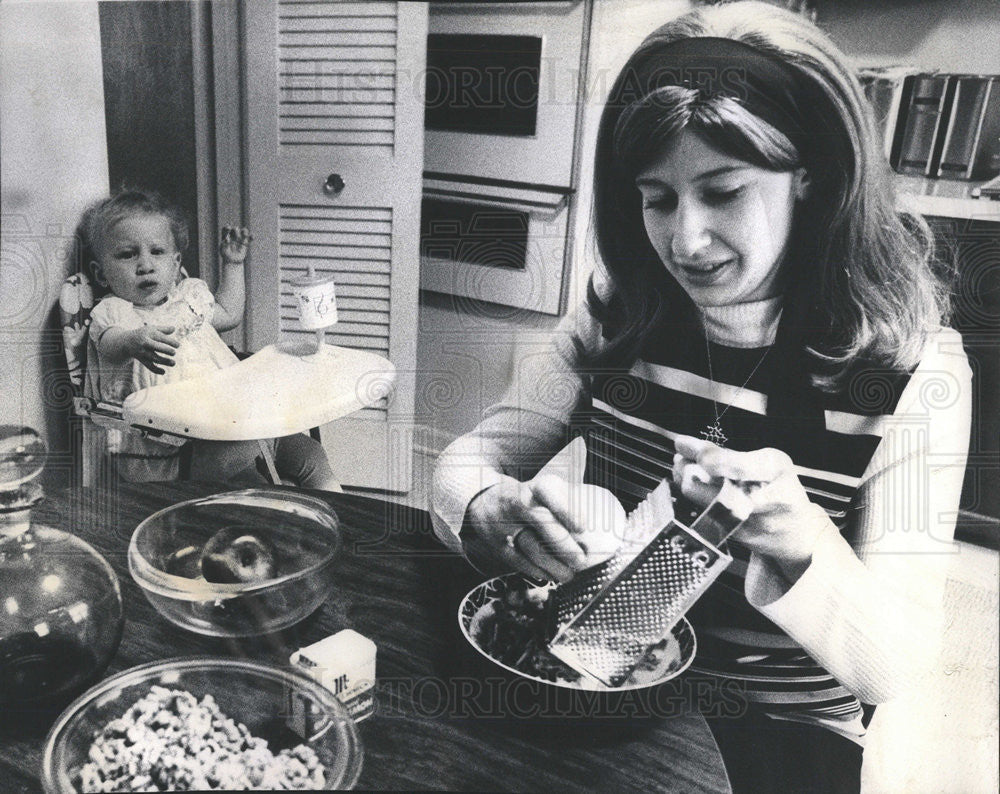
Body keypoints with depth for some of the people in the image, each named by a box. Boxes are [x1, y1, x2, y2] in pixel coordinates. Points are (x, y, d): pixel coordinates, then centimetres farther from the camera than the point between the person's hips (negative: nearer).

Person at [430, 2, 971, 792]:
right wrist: (497, 513, -29)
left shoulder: (911, 369, -14)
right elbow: (470, 459, -5)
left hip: (782, 728, -1)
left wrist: (798, 541, -37)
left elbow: (896, 665, -16)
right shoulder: (620, 319, -6)